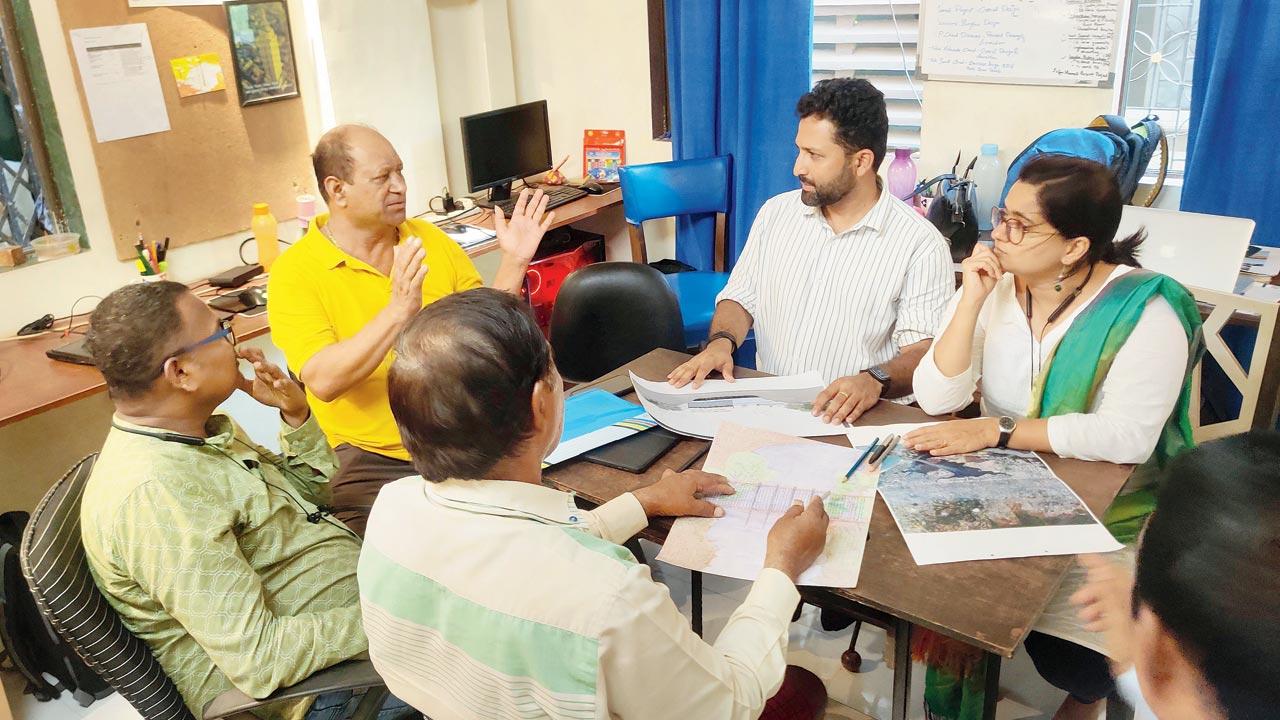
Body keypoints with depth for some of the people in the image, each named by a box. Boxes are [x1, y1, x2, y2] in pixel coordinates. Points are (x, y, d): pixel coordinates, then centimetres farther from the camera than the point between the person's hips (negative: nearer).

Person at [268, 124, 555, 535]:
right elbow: (323, 381, -19)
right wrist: (398, 311, -28)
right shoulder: (295, 272, -6)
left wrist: (514, 262, -4)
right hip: (374, 459, -4)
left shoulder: (430, 239, 8)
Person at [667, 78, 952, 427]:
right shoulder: (776, 212, 10)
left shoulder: (920, 244, -6)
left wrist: (875, 381, -30)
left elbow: (925, 350, -10)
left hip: (851, 421, -2)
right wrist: (721, 342, -6)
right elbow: (740, 297, 14)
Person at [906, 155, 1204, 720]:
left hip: (1107, 503, -4)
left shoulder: (1145, 308, -15)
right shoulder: (991, 288, -3)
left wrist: (995, 430, -28)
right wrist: (972, 301, -19)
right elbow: (936, 400, -12)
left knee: (1072, 663, -20)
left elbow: (1127, 435, -26)